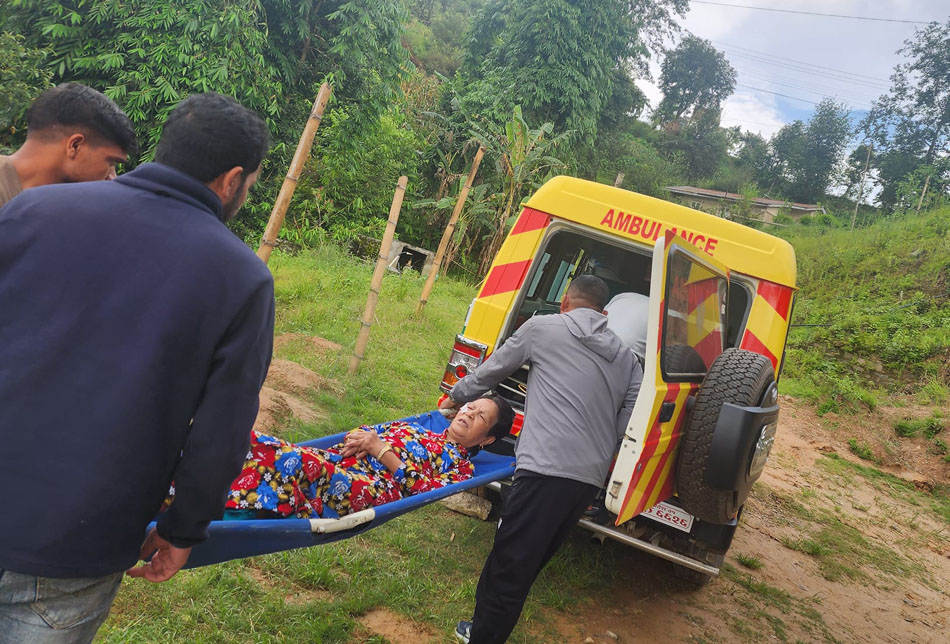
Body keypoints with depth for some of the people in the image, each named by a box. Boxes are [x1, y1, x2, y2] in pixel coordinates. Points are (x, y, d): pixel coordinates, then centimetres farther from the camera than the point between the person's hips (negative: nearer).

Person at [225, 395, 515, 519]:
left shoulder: (462, 467, 18)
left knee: (298, 463, -37)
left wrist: (382, 450, -7)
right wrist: (361, 438, 1)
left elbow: (427, 491, -2)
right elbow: (367, 433, 26)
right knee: (265, 447, -25)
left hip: (374, 488, -6)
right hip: (339, 462, 6)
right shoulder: (416, 427, 36)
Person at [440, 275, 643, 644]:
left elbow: (491, 370, 17)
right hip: (591, 478, 6)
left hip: (546, 469, -6)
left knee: (510, 566, 0)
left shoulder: (543, 327, 6)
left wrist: (456, 397, 32)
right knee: (528, 562, 18)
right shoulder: (626, 358, 18)